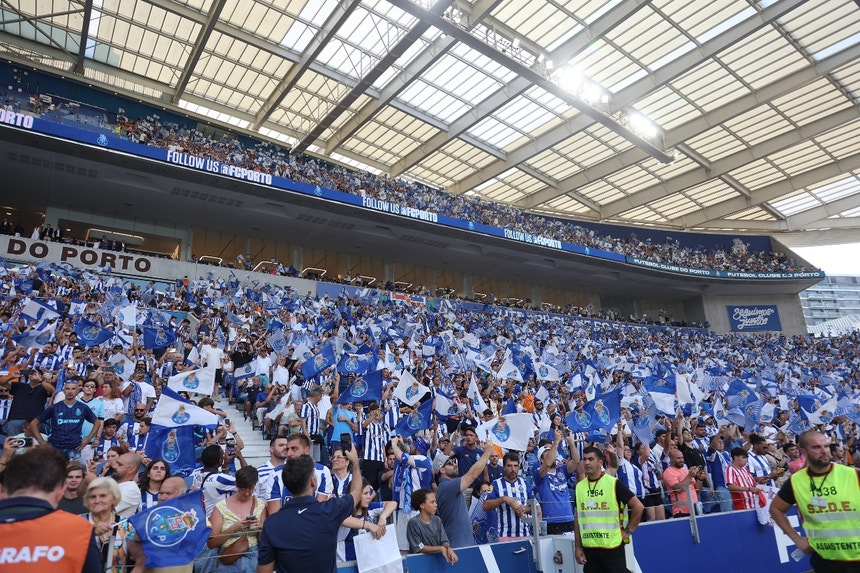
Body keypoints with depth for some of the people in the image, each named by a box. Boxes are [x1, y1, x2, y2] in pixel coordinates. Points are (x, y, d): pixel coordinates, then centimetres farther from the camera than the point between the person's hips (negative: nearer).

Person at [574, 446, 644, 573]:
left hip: (612, 547, -4)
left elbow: (638, 507, -5)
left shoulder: (613, 483, -9)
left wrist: (628, 531, -5)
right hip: (589, 548, 4)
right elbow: (578, 518, 9)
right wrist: (577, 547, 7)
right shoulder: (579, 486, 4)